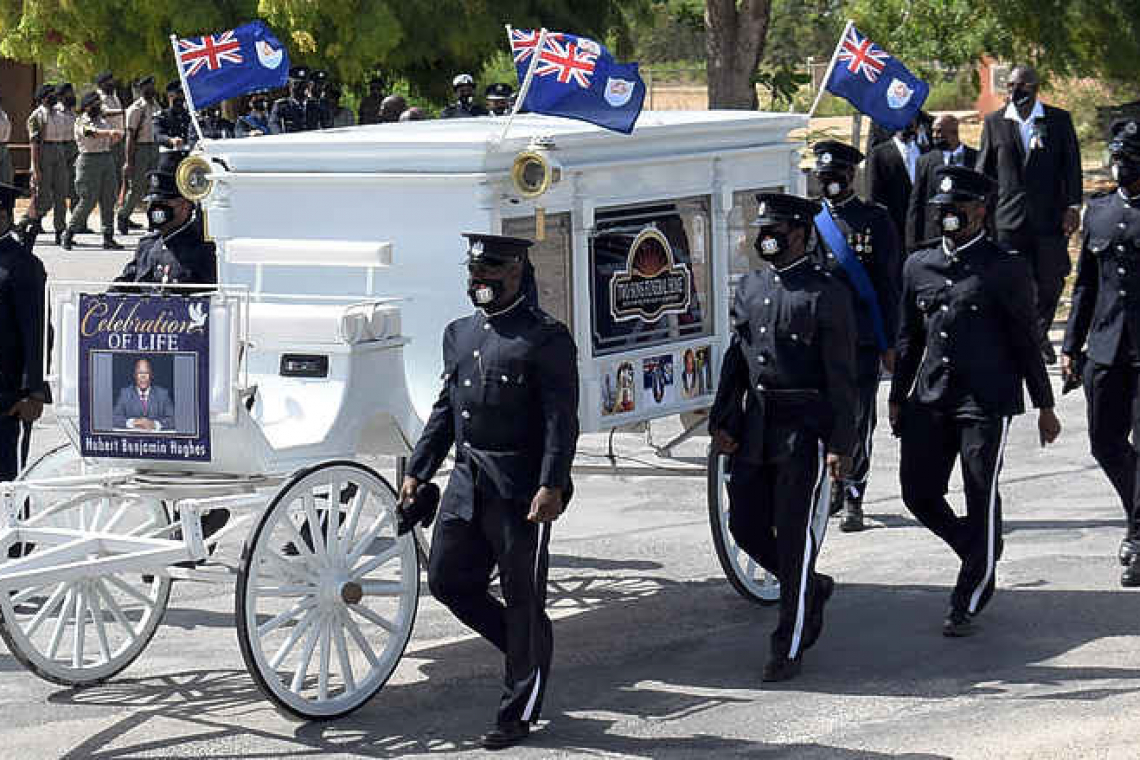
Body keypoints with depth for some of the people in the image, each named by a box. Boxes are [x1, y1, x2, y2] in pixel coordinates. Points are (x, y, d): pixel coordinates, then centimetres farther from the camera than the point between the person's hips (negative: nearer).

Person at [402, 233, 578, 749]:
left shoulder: (546, 337, -7)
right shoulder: (460, 334, 15)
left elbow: (561, 419, -12)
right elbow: (445, 410, 20)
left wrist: (551, 486, -21)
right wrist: (417, 471, 14)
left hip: (521, 489, -7)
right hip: (467, 483, 7)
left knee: (523, 599, 1)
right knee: (447, 579, 8)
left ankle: (518, 714, 11)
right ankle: (526, 648, 28)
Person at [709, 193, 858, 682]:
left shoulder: (826, 293, -7)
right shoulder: (750, 287, 12)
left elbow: (842, 378, -8)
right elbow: (734, 361, 17)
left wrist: (841, 445, -11)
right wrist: (723, 422, 9)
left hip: (804, 430, -7)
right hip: (755, 426, 7)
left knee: (794, 534, -2)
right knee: (745, 524, 8)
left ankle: (789, 648, 6)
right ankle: (811, 588, 33)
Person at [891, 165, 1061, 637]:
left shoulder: (1005, 270, -4)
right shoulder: (919, 266, 11)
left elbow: (1026, 340, 0)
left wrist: (1044, 406, 2)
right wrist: (898, 399, 16)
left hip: (986, 403, -5)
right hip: (930, 400, 5)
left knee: (981, 501, -1)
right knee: (918, 493, 4)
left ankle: (968, 603, 12)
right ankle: (979, 557, 30)